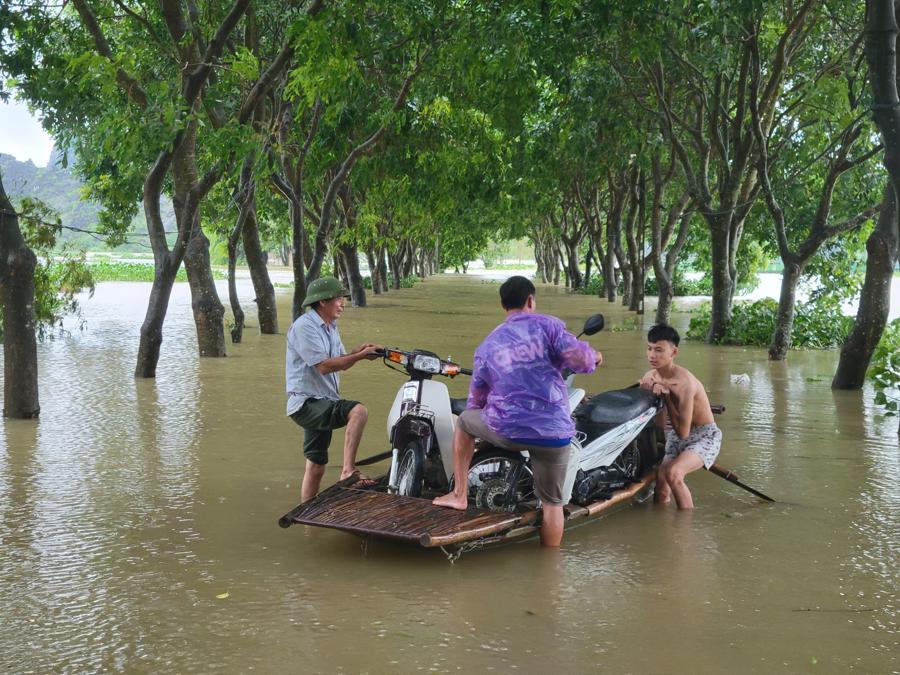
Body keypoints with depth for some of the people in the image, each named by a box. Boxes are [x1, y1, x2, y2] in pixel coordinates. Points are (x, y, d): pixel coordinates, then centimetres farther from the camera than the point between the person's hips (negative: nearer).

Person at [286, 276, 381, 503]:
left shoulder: (330, 327, 17)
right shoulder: (305, 327, -14)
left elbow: (338, 361, 15)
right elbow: (324, 365, -21)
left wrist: (357, 352, -5)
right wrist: (360, 356, -20)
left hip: (323, 403, 10)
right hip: (307, 402, -10)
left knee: (316, 466, 13)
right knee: (358, 411, -31)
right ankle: (348, 470, -32)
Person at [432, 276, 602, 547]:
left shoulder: (486, 346, 13)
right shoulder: (547, 325, 2)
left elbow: (476, 400, 20)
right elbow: (579, 359, -10)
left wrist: (478, 436, 40)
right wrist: (594, 357, 14)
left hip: (505, 431, 2)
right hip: (554, 433, -2)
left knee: (464, 421, 30)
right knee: (552, 503, 13)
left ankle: (460, 495, 28)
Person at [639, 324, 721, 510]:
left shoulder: (684, 381, -27)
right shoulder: (649, 378, -4)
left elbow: (683, 432, -26)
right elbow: (660, 427, -3)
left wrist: (666, 396, -25)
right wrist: (657, 397, -19)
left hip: (704, 436, -7)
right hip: (674, 438, 7)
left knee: (673, 473, -29)